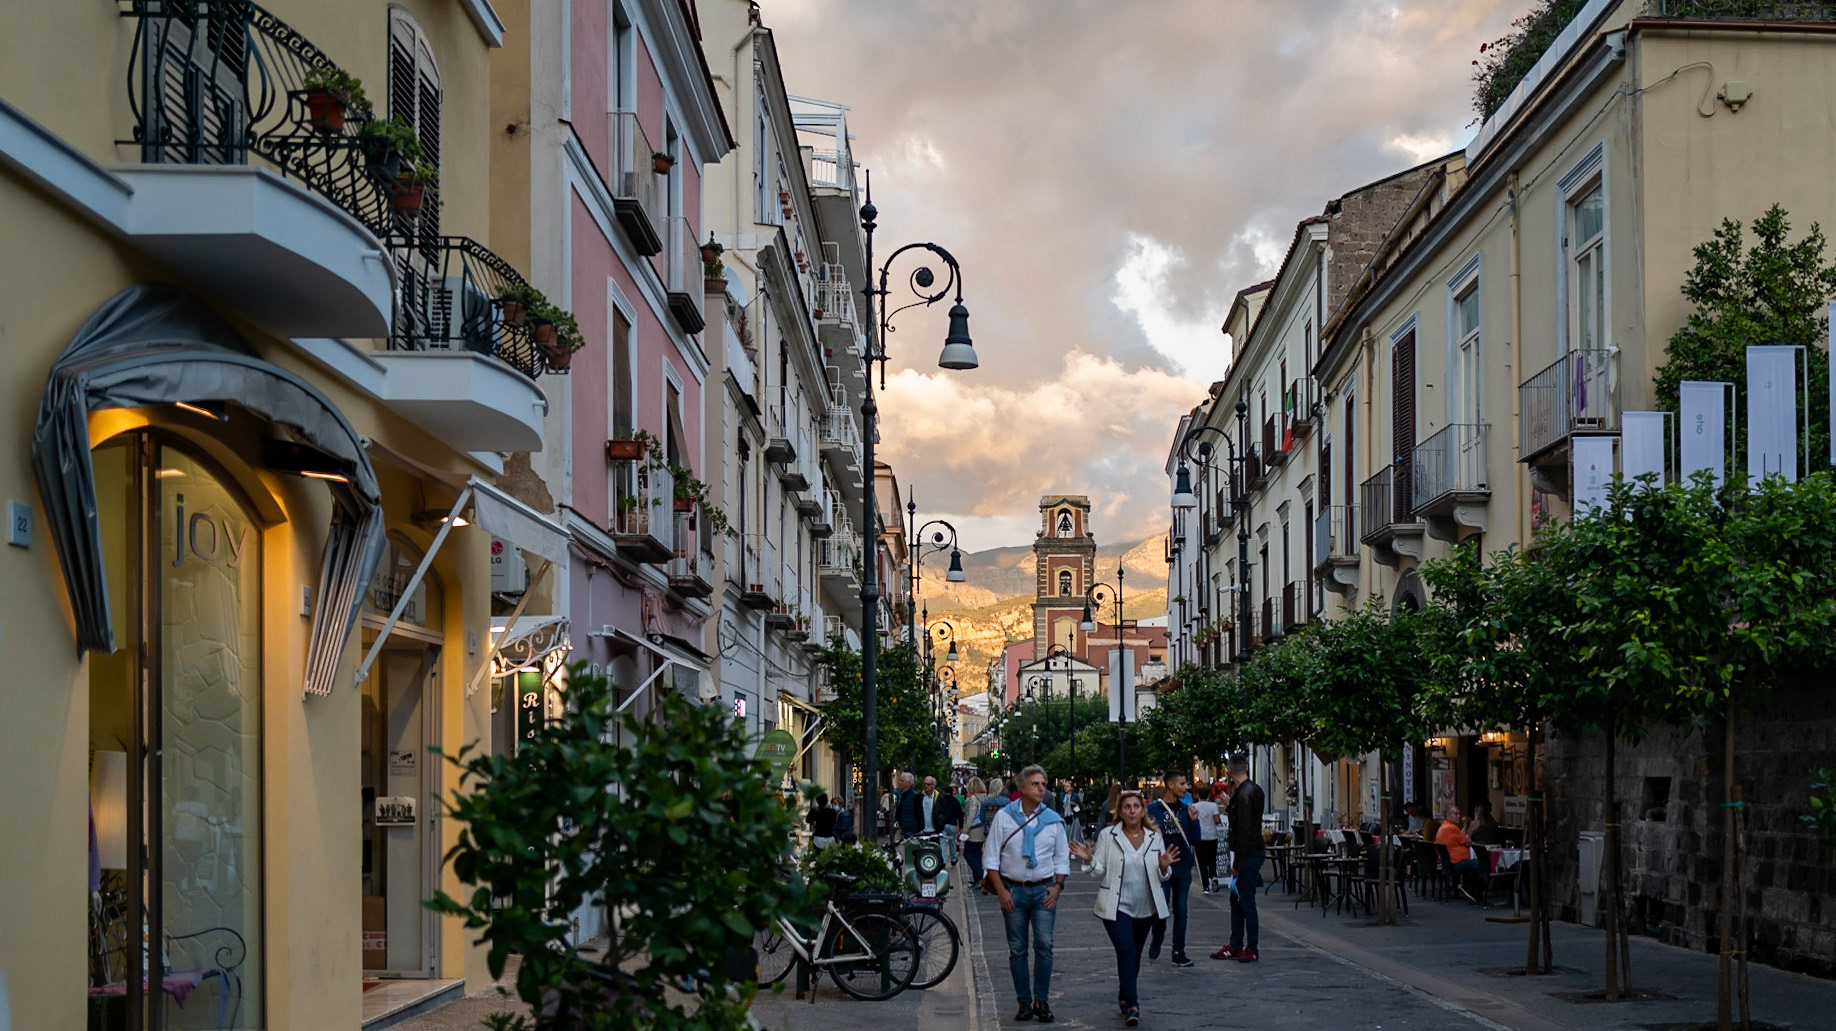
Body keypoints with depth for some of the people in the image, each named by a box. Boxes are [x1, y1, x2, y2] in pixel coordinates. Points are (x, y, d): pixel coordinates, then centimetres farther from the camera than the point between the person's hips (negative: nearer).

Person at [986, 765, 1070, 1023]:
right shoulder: (1004, 817, -1)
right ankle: (1024, 1002, 11)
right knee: (1017, 949, 4)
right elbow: (991, 857, 1)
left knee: (1044, 945, -9)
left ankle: (1041, 1001, -1)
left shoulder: (1053, 820, 4)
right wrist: (1001, 890, -6)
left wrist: (1057, 887, -2)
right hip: (1013, 890, 0)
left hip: (1044, 890, 1)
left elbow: (1062, 858, 11)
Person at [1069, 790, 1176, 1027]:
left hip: (1146, 907, 4)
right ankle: (1131, 1004, -16)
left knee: (1134, 955, 14)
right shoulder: (1108, 836, -3)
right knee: (1127, 951, -16)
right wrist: (1089, 860, -21)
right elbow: (1100, 872, -2)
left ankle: (1124, 997, 31)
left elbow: (1161, 877, 10)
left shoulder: (1154, 838, 5)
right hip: (1117, 907, -4)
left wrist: (1164, 866, -12)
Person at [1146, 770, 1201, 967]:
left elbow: (1195, 841, 8)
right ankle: (1156, 940, 27)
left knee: (1180, 911, 5)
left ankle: (1179, 952, 10)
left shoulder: (1186, 809, 8)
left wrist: (1193, 820, -6)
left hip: (1183, 868, 3)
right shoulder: (1154, 809, -3)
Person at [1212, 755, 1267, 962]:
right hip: (1255, 850, 10)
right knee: (1236, 900, 15)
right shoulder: (1255, 789, 10)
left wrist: (1237, 863, -18)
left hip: (1248, 855, -10)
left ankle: (1252, 949, 4)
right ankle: (1235, 946, 21)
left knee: (1246, 902, -3)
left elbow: (1244, 831, -22)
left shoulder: (1244, 795, -20)